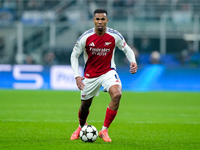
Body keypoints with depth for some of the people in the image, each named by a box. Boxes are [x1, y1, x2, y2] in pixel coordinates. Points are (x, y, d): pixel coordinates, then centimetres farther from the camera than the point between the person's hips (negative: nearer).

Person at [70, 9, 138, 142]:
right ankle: (81, 127, 48)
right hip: (90, 75, 1)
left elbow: (127, 49, 3)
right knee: (85, 105, 11)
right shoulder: (86, 37, -14)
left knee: (117, 94, -28)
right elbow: (74, 55, -3)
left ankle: (104, 130, -16)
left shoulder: (114, 36, -13)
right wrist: (77, 75, -14)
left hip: (108, 71, -1)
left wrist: (133, 62, -17)